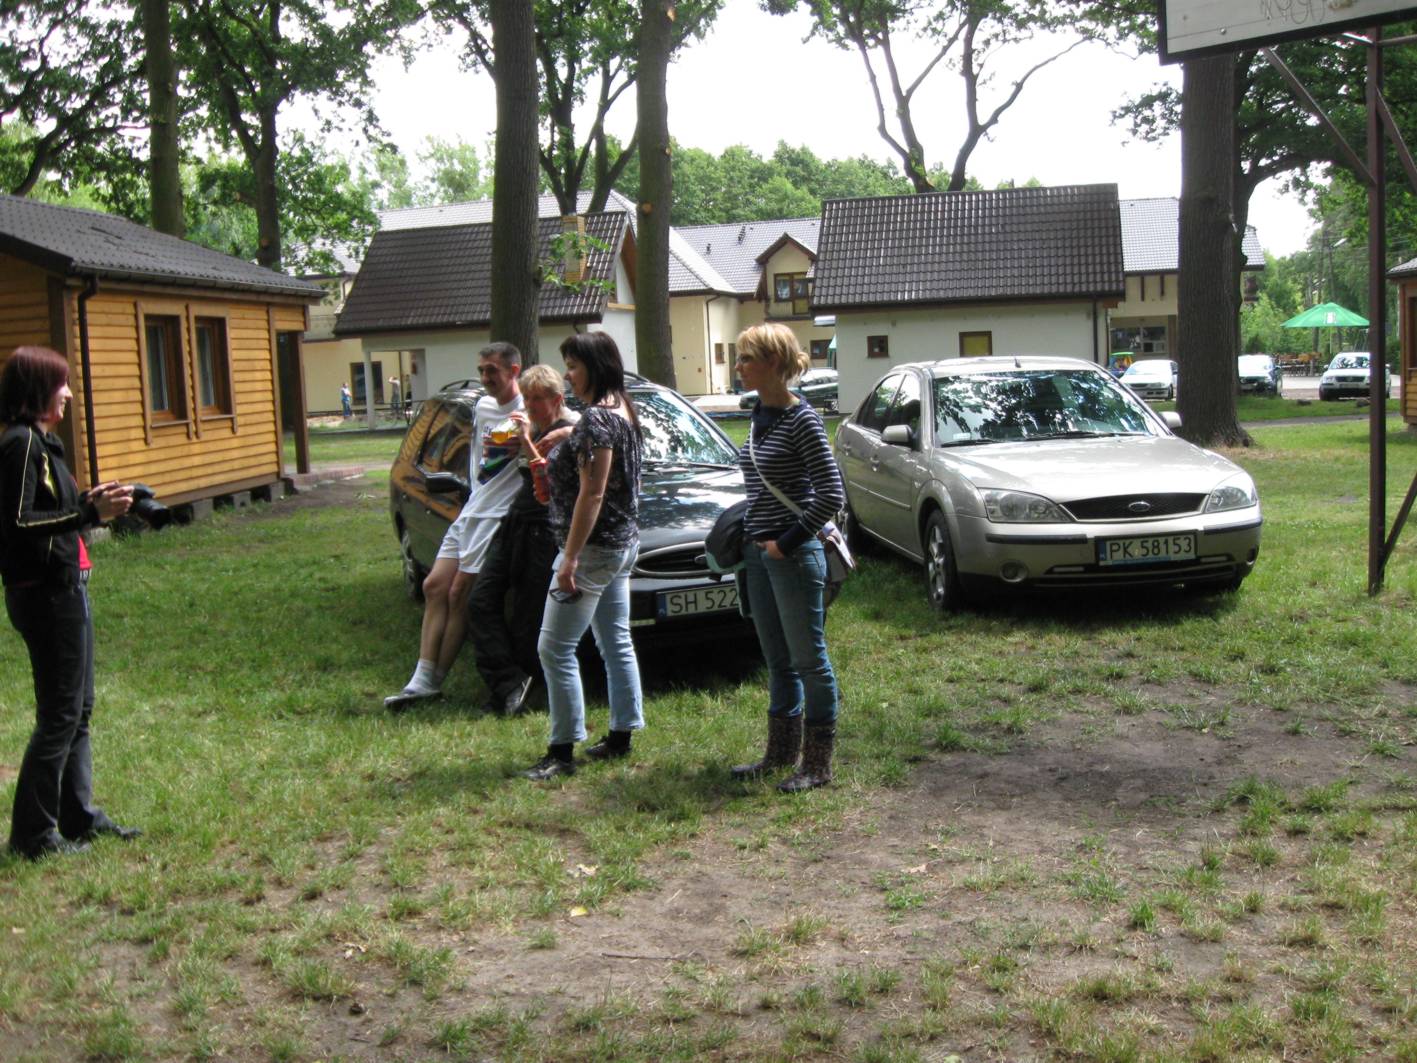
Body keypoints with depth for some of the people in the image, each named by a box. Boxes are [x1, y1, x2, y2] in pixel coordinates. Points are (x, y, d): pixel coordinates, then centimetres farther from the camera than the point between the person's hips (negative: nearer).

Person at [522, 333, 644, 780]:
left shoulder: (596, 418, -18)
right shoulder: (622, 410, 12)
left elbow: (592, 494, -22)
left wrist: (570, 557, -21)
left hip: (594, 547, -10)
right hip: (623, 543, 10)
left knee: (555, 648, -5)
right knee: (617, 643, 15)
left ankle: (562, 752, -1)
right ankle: (621, 736, 22)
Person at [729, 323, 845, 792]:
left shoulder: (801, 419, -15)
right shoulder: (760, 415, 10)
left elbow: (831, 494, -17)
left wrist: (788, 542, -16)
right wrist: (751, 537, 13)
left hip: (794, 555, -9)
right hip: (759, 552, 9)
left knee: (808, 659, 1)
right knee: (778, 660, 17)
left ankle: (817, 764, 10)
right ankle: (782, 751, 29)